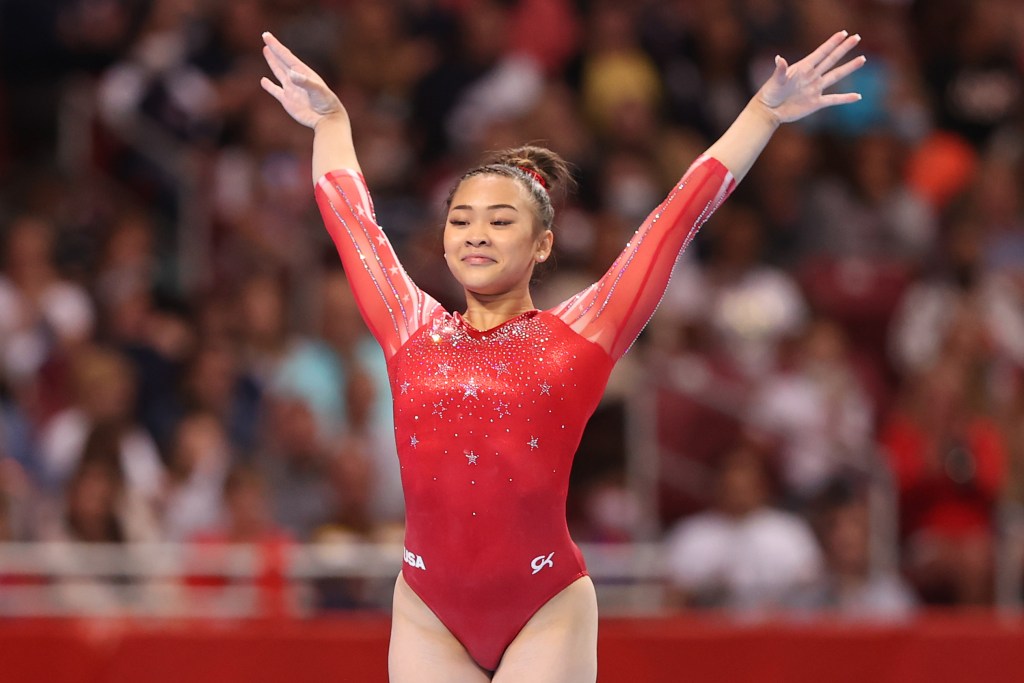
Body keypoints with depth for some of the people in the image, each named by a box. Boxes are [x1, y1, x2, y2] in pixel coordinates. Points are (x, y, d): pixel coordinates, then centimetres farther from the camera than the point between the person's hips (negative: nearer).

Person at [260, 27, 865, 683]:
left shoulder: (576, 336, 4)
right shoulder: (413, 332, 10)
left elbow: (679, 214, 6)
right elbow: (351, 218, 24)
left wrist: (768, 110, 8)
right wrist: (330, 121, 36)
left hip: (546, 614, -2)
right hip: (428, 615, 2)